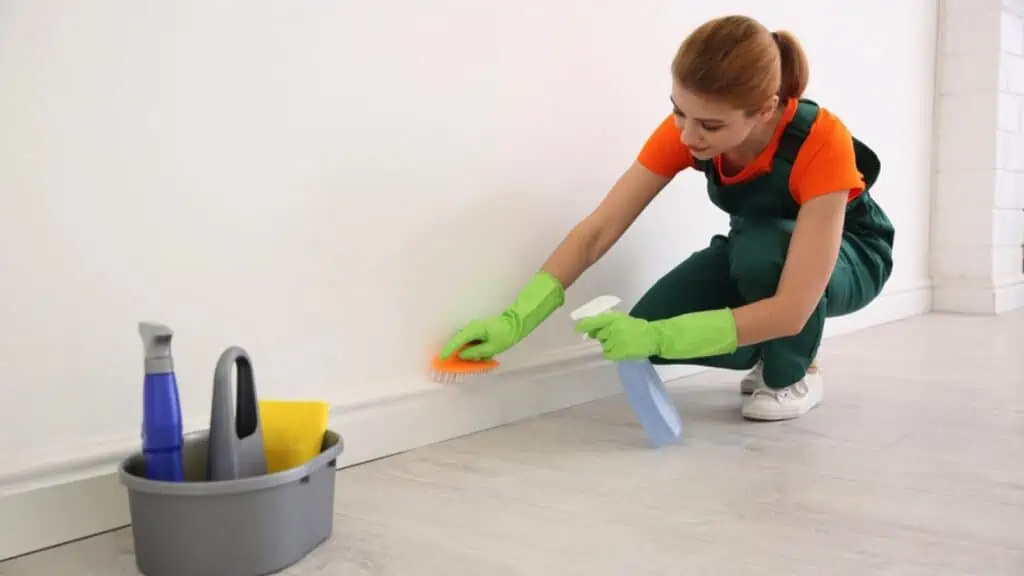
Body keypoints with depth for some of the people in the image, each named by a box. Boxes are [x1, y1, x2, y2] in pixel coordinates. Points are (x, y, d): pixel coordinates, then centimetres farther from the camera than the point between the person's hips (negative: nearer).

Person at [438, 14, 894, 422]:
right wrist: (515, 320, -38)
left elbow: (792, 308, -41)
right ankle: (772, 350, 7)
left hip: (849, 251, -4)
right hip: (756, 248, 4)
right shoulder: (686, 129, -26)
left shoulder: (822, 143, -38)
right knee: (644, 329, -20)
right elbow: (596, 231, -27)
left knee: (760, 248, -39)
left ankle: (795, 372, -10)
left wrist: (659, 337, -49)